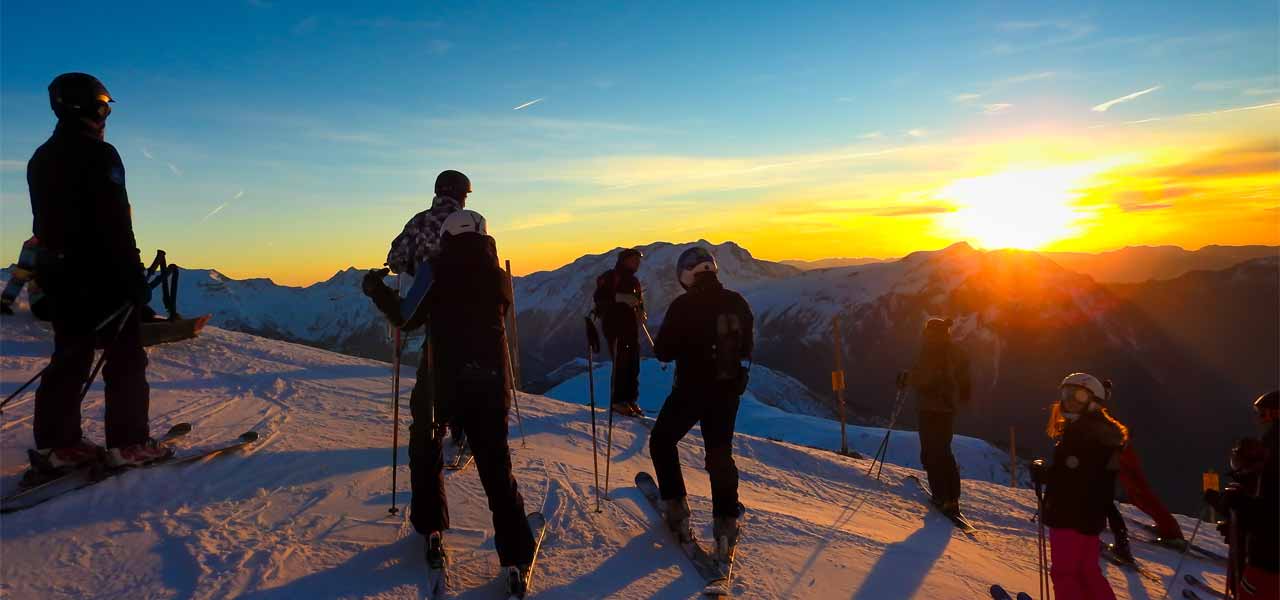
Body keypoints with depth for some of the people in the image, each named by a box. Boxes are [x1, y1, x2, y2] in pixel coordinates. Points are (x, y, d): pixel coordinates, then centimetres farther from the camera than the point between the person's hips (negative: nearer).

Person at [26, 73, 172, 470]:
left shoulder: (41, 158, 16)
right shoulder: (97, 154, -11)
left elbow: (45, 222, 19)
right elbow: (115, 225, -18)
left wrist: (52, 264, 23)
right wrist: (135, 276, -17)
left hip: (58, 274, 9)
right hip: (102, 275, -8)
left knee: (69, 358, 12)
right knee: (125, 356, -2)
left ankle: (55, 445, 14)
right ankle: (128, 443, -1)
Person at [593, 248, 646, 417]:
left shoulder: (634, 280, 18)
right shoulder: (610, 277, -5)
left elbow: (639, 302, 26)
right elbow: (598, 297, -17)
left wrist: (640, 313, 3)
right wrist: (621, 298, -27)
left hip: (631, 326, 7)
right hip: (614, 325, -7)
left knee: (633, 364, 5)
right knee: (620, 362, -11)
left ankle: (630, 399, 13)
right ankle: (617, 401, -3)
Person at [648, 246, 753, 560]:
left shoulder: (683, 306, -18)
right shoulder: (737, 303, -3)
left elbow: (663, 352, -13)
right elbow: (746, 345, 9)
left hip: (691, 389, -4)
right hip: (729, 390, 5)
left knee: (662, 442, 17)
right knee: (720, 454, 16)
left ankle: (677, 508, 13)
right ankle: (726, 524, 14)